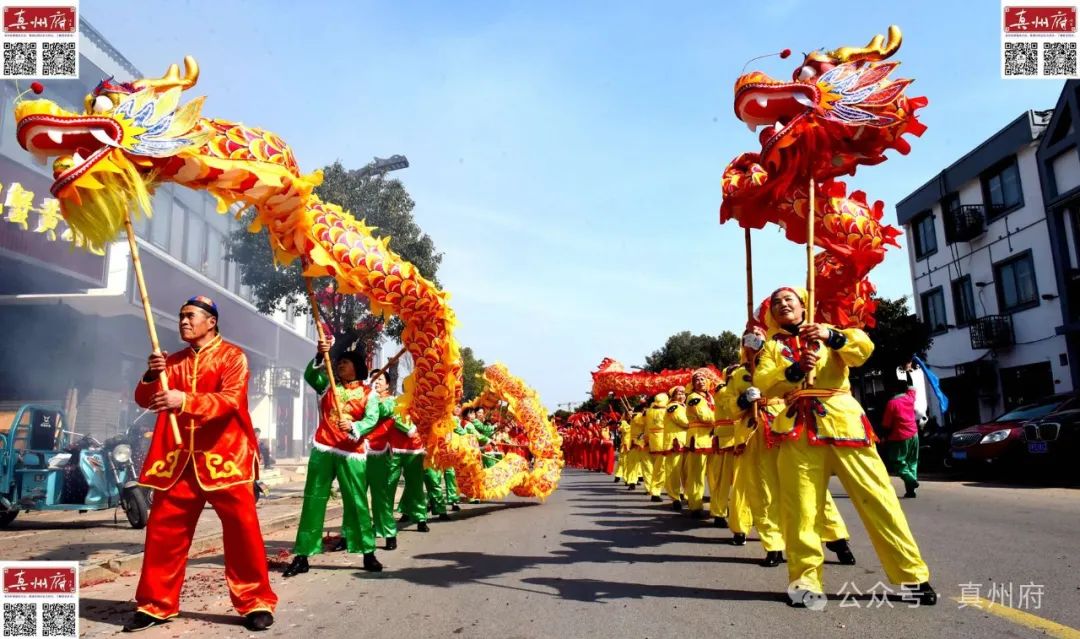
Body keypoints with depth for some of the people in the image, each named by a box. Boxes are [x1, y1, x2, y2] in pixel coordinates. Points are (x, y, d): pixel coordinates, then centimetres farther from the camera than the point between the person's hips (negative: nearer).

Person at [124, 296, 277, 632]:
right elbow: (145, 399, 9)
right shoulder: (174, 361, 17)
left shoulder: (232, 356, -1)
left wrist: (185, 400, -31)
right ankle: (156, 604, 22)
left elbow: (230, 400, -16)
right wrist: (152, 375, -12)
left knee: (242, 529, -4)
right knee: (163, 530, 7)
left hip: (223, 457, -5)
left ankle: (256, 602, 7)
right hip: (179, 459, 5)